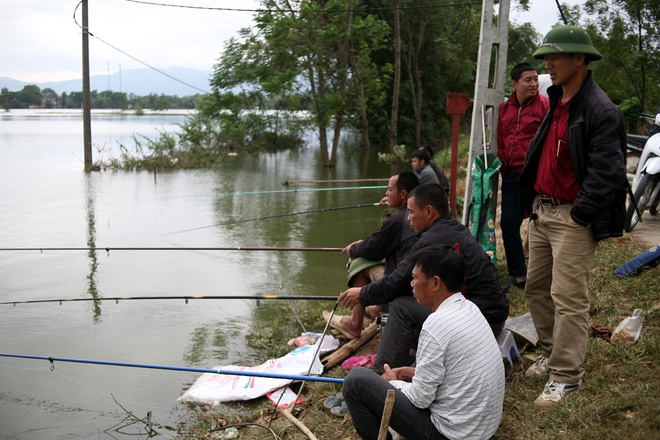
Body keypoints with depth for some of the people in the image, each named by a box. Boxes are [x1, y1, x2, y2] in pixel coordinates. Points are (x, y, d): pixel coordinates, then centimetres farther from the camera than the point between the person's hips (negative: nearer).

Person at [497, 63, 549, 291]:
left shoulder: (545, 105, -4)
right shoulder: (504, 107, 13)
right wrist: (503, 165, 13)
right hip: (512, 176, 6)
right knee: (508, 224, 6)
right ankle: (518, 275, 20)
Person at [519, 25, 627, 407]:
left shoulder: (600, 111, -14)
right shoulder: (556, 105, 15)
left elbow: (605, 174, -20)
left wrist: (578, 215, -19)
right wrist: (533, 203, 16)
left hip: (572, 218, -9)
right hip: (542, 212, 9)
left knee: (568, 297, -6)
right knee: (536, 288, 15)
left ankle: (567, 376, 5)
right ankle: (552, 354, 32)